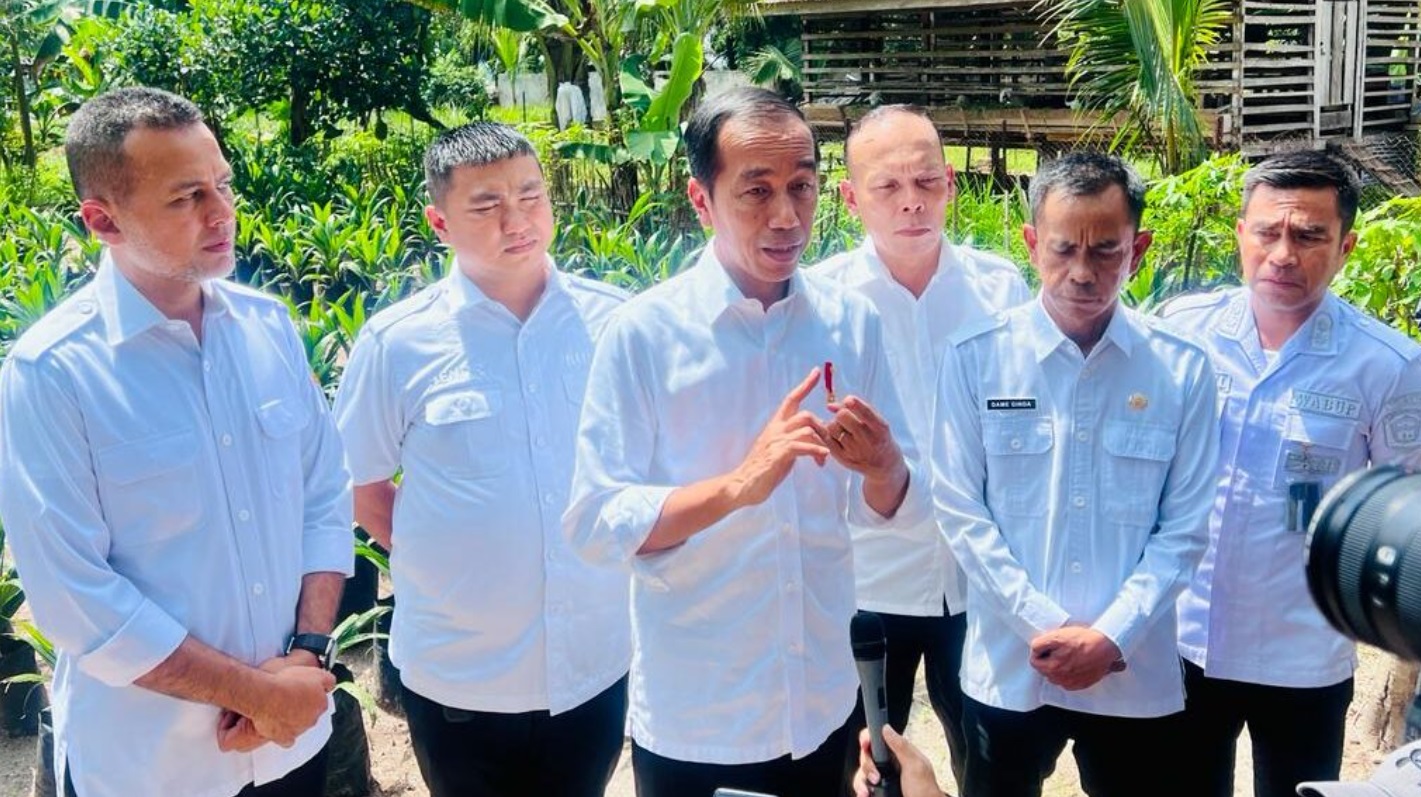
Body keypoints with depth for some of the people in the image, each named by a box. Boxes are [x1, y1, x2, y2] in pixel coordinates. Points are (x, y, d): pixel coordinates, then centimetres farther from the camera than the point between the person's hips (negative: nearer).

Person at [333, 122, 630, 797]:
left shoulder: (614, 322, -5)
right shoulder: (397, 342, -9)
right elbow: (361, 487, 2)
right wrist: (441, 562, -1)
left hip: (596, 663, 2)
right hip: (457, 674, -1)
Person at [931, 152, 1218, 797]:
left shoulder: (1183, 370, -2)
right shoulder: (974, 359, -5)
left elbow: (1185, 527, -1)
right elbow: (961, 510, -5)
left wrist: (1111, 636, -11)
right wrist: (1048, 627, -11)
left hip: (1138, 677, 1)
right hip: (1006, 671, 0)